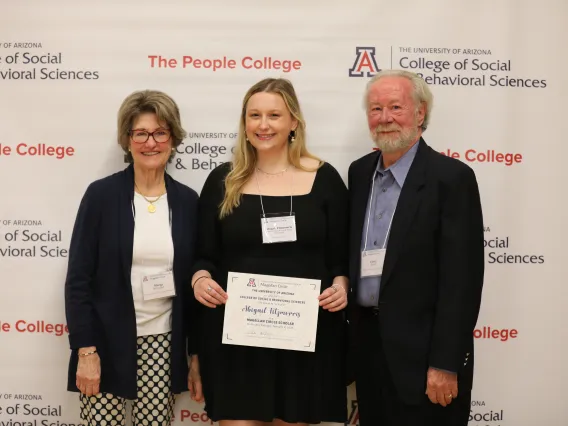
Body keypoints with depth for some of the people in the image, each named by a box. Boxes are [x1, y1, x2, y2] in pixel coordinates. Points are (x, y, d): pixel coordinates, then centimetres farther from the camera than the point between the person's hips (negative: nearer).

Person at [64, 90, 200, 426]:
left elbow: (191, 280, 6)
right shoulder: (101, 194, -6)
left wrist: (196, 352, 6)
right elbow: (78, 279, -7)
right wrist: (85, 350, -12)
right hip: (106, 341, -2)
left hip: (162, 343, 2)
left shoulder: (187, 201, 2)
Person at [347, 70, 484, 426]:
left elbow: (462, 277, -16)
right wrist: (349, 334, 10)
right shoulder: (359, 172, 7)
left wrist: (445, 365, -17)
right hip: (366, 343, 6)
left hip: (421, 352, -6)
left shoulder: (451, 177, -13)